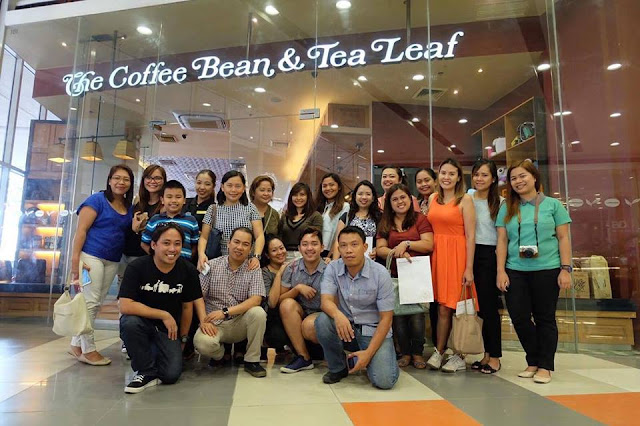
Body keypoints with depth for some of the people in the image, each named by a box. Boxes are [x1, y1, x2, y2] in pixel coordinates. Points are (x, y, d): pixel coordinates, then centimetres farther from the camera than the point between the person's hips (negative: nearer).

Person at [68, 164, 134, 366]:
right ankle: (88, 350, 7)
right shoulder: (97, 200, -5)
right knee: (90, 301, -3)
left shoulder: (129, 208, 12)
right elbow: (81, 230, -10)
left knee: (96, 304, 11)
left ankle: (77, 344, 24)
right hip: (91, 256, -6)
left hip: (112, 261, 7)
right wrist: (75, 259, -17)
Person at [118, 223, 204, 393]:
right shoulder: (137, 267, -17)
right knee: (129, 322, -35)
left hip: (169, 329, 1)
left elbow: (187, 307, 1)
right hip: (142, 322, -1)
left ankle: (155, 351, 20)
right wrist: (164, 315, -23)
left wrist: (182, 339, 7)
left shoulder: (188, 270, -10)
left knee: (171, 374, -15)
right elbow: (125, 306, -25)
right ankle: (146, 372, -12)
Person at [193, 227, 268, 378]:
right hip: (214, 324, 0)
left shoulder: (254, 269, 0)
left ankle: (252, 360, -7)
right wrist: (204, 321, -17)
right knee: (202, 342, -31)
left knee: (258, 312, -30)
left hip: (240, 323, 1)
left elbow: (256, 299, -13)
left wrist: (225, 312, -22)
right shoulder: (211, 265, 1)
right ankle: (220, 354, 8)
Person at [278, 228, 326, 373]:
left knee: (309, 325, -34)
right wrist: (298, 288, -16)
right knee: (287, 304, -27)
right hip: (296, 318, 3)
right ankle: (304, 357, -19)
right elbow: (280, 300, 0)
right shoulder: (292, 268, -2)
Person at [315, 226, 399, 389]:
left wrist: (369, 352, -19)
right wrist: (338, 315, -43)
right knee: (322, 320, -29)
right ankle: (338, 368, -2)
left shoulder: (380, 273, -13)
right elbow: (326, 301, -17)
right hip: (345, 327, 2)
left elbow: (386, 318, -11)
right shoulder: (333, 268, -7)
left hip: (373, 331, -2)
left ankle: (368, 360, 15)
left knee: (384, 381, -22)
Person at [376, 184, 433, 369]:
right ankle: (405, 352, 16)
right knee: (398, 314, -1)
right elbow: (380, 249, 5)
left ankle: (417, 352, 12)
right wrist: (395, 252, -13)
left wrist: (406, 244, -14)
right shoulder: (385, 224, 14)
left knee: (416, 314, -7)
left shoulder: (420, 219, 4)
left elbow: (428, 244, -5)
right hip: (395, 275, 3)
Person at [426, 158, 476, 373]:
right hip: (436, 254, 4)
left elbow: (470, 236, -7)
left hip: (457, 255, -4)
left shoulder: (465, 199, -3)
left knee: (455, 305, 1)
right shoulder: (433, 198, 12)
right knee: (442, 306, 8)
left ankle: (459, 356, 15)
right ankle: (439, 351, 19)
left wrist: (469, 268, -11)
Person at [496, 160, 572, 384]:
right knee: (519, 318, 3)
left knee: (545, 318, 6)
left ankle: (545, 366, 18)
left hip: (547, 270, -2)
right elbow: (502, 241, 6)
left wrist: (566, 269, -5)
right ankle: (533, 361, 23)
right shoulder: (507, 208, 8)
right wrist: (501, 271, -1)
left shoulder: (552, 204, 3)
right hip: (515, 271, 2)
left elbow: (563, 238, 2)